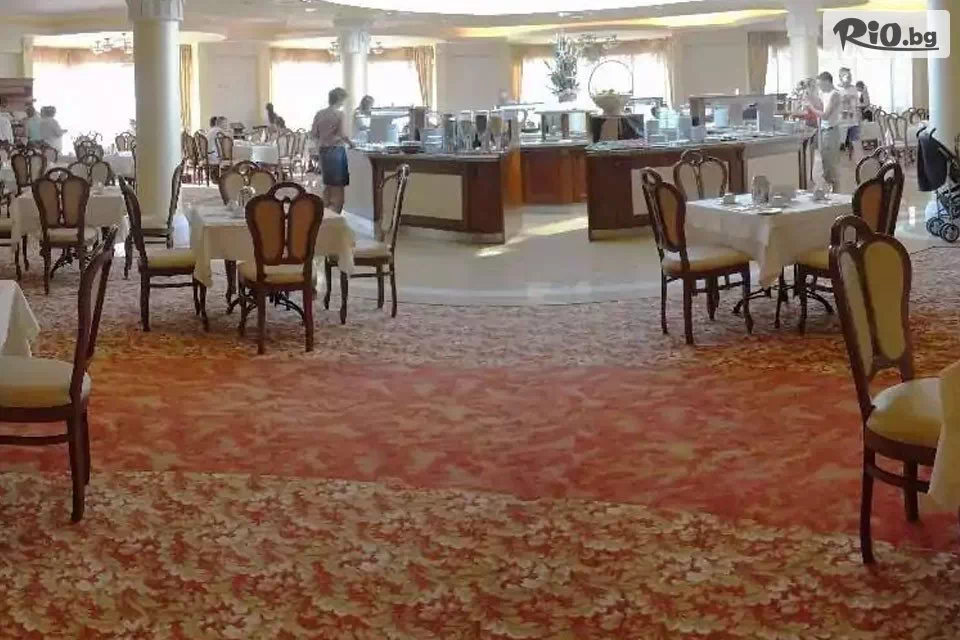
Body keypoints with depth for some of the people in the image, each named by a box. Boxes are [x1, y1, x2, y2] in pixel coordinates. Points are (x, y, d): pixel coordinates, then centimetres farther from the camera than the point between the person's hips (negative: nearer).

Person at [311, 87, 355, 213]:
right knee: (339, 185, 0)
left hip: (323, 151, 6)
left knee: (328, 184, 16)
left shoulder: (319, 114, 6)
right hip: (336, 150, -6)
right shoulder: (339, 113, -11)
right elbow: (341, 135, -17)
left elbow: (313, 134, 7)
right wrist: (350, 143, -1)